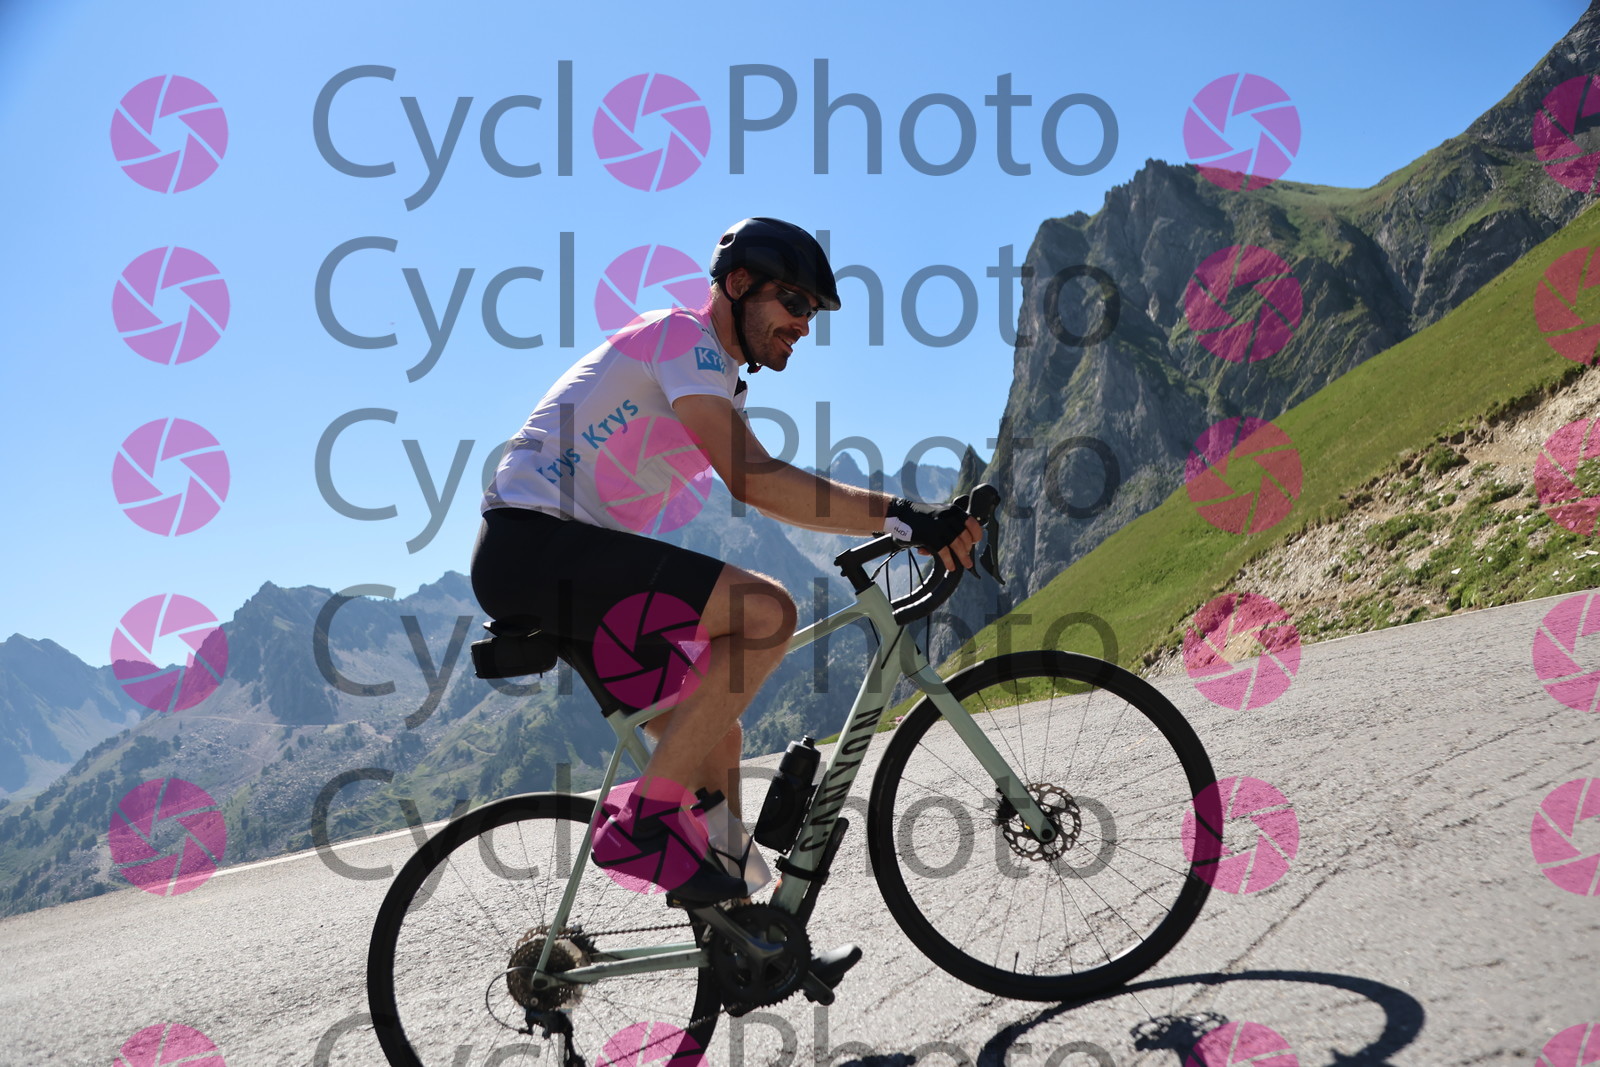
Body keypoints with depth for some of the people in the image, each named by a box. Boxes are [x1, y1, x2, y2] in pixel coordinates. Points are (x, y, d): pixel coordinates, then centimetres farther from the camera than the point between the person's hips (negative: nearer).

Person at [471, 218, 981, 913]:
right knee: (764, 610, -23)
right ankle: (645, 819, -18)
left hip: (558, 557, 10)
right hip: (533, 544, -10)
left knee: (714, 730, 10)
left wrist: (893, 527, 9)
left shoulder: (720, 380, 21)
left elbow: (769, 492, 17)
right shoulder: (685, 338, -11)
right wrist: (902, 517, -26)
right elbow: (755, 482, -25)